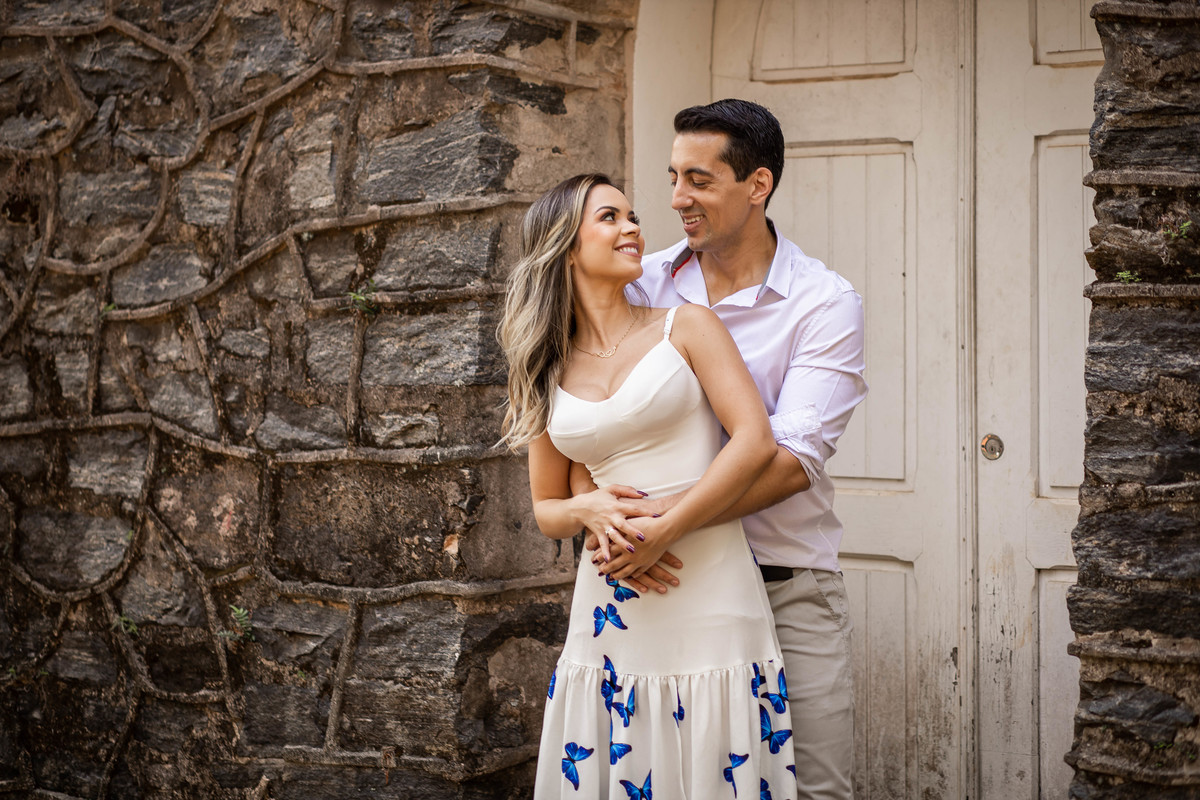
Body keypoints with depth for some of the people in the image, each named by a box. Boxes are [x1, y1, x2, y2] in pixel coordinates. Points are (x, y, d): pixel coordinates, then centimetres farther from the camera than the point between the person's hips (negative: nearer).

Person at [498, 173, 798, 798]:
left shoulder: (686, 327, 4)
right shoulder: (550, 375, 12)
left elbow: (756, 441, -6)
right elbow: (546, 508, 17)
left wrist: (662, 530, -12)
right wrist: (591, 512, -6)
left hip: (709, 598, -2)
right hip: (610, 609, 3)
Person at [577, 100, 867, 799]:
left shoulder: (824, 302, -7)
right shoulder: (643, 284, 4)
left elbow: (792, 460, -17)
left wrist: (662, 515, -28)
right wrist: (592, 501, -20)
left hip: (790, 589, -2)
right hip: (670, 581, 3)